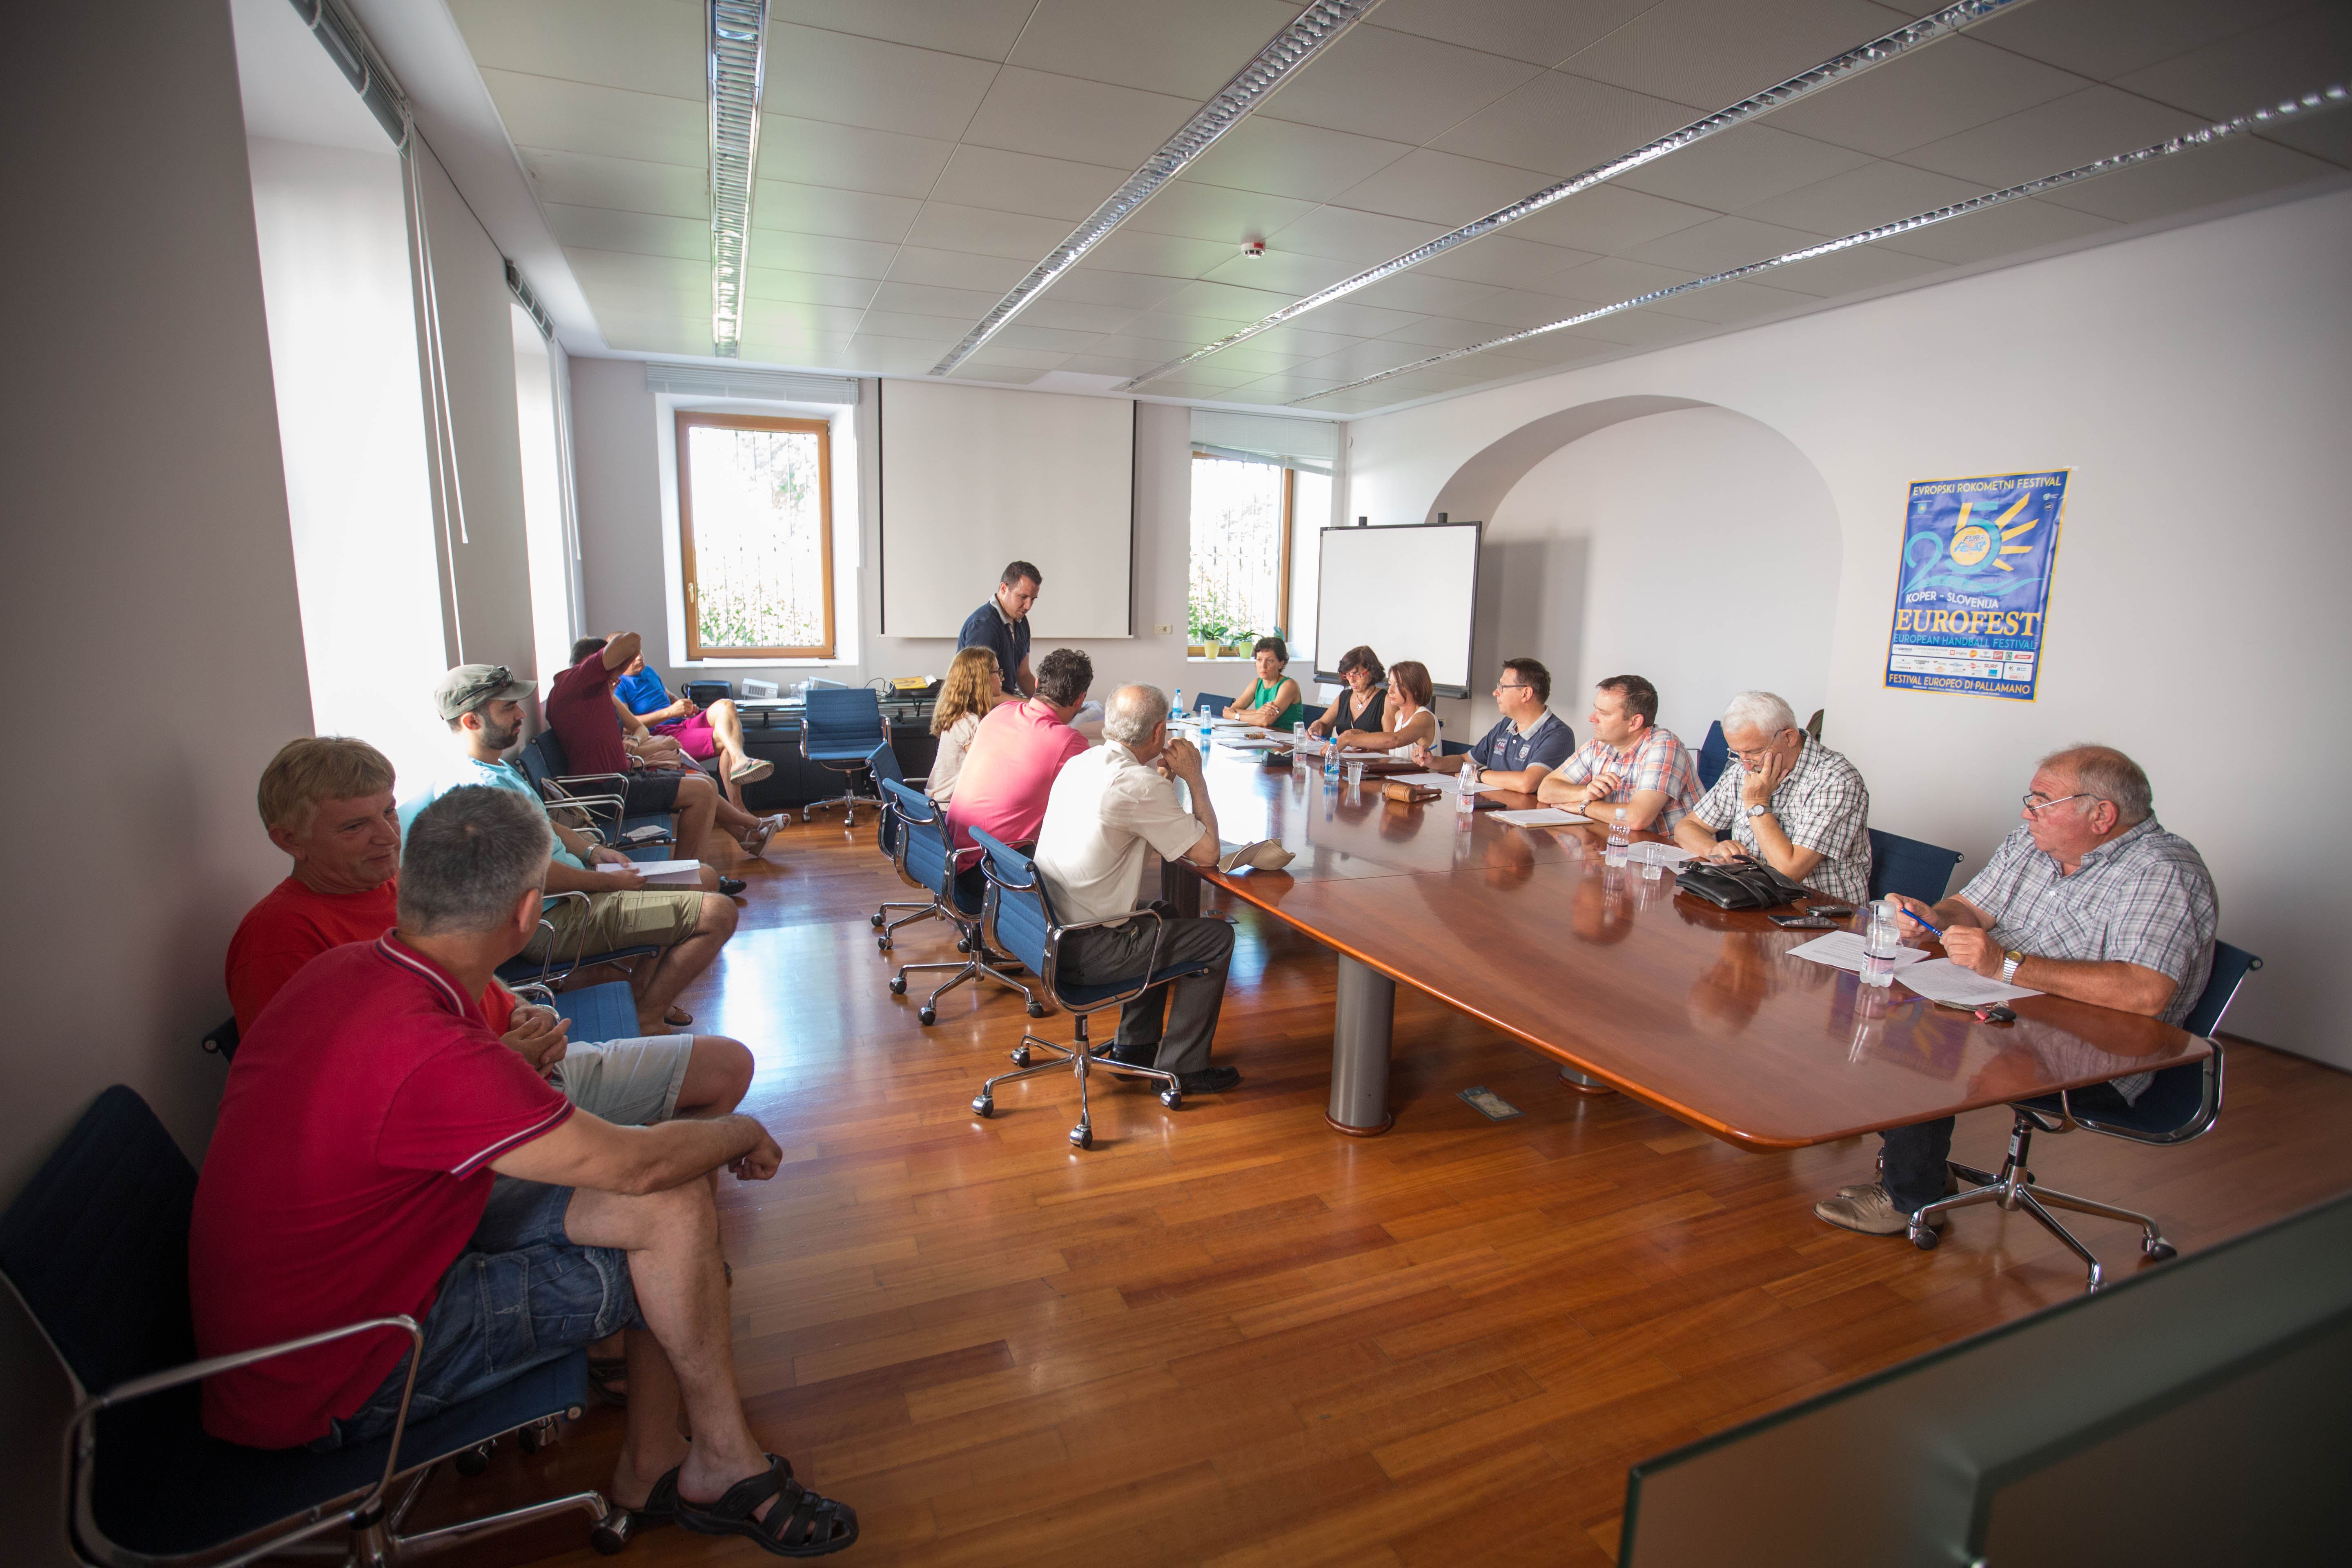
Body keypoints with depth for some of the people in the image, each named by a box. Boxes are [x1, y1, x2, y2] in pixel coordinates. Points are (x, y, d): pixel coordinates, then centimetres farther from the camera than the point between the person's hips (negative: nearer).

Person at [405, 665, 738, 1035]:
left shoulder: (499, 767, 13)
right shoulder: (479, 786, -23)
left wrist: (592, 851, 7)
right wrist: (610, 882, -15)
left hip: (573, 889, 11)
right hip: (553, 923, -11)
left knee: (702, 878, 19)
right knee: (717, 914, -19)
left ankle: (640, 989, 19)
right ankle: (646, 1022, -2)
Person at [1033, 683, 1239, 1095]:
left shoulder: (1077, 764, 5)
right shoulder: (1141, 785, -22)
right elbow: (1207, 852, -14)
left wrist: (1159, 770, 12)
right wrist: (1195, 778, -5)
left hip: (1049, 934, 9)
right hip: (1088, 953, -9)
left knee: (1164, 920, 30)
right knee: (1217, 938, 6)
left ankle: (1134, 1045, 35)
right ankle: (1180, 1067, 15)